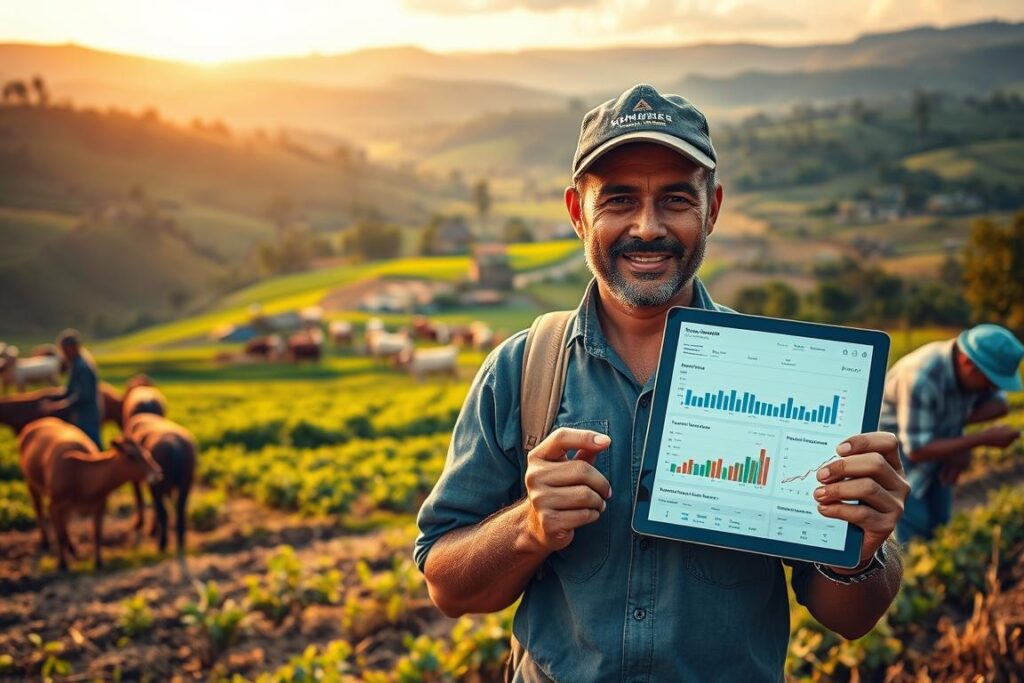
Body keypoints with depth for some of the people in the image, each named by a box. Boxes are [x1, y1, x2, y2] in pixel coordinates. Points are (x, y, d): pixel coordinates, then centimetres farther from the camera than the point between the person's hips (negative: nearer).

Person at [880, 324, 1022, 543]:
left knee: (939, 521, 4)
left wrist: (958, 421, -15)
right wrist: (982, 438, -33)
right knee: (914, 525, -15)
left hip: (932, 440, 7)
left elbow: (1000, 405, 4)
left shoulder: (970, 370, -14)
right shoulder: (922, 378, -36)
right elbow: (917, 450, -33)